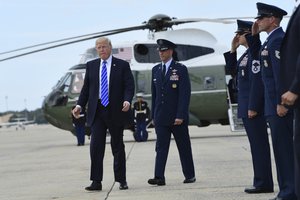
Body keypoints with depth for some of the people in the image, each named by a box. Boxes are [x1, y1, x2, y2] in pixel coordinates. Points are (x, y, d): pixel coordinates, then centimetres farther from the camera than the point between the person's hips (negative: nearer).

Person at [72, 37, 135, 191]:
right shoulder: (91, 66, 10)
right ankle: (96, 182, -4)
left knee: (117, 146, 6)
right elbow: (86, 87, 11)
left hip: (116, 112, -2)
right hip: (97, 112, 2)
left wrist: (127, 100, -22)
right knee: (96, 146, -6)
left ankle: (121, 180, 16)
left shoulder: (122, 65, 2)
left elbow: (129, 86, -4)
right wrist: (79, 105, -1)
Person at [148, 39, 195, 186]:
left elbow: (185, 94, -10)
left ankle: (190, 175, 17)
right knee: (161, 147, -3)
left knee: (184, 147, 6)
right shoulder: (156, 70, 11)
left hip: (177, 117, -4)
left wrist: (180, 116, -17)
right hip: (161, 117, 4)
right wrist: (153, 115, 9)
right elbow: (154, 94, 13)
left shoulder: (180, 69, -5)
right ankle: (159, 177, -9)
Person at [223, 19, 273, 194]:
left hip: (254, 106, -10)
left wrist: (253, 107, -22)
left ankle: (264, 184, -4)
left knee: (259, 145, -7)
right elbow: (232, 69, 24)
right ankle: (261, 182, 15)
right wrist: (233, 49, 12)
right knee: (257, 145, 11)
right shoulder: (247, 54, 15)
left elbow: (257, 81, -21)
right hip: (246, 106, 10)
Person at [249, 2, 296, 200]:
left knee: (283, 146, -9)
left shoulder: (277, 39, -14)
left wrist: (281, 102, -24)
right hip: (274, 102, 10)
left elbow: (281, 72, -21)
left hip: (279, 102, -10)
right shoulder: (272, 39, 17)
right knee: (282, 146, 11)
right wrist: (254, 36, 17)